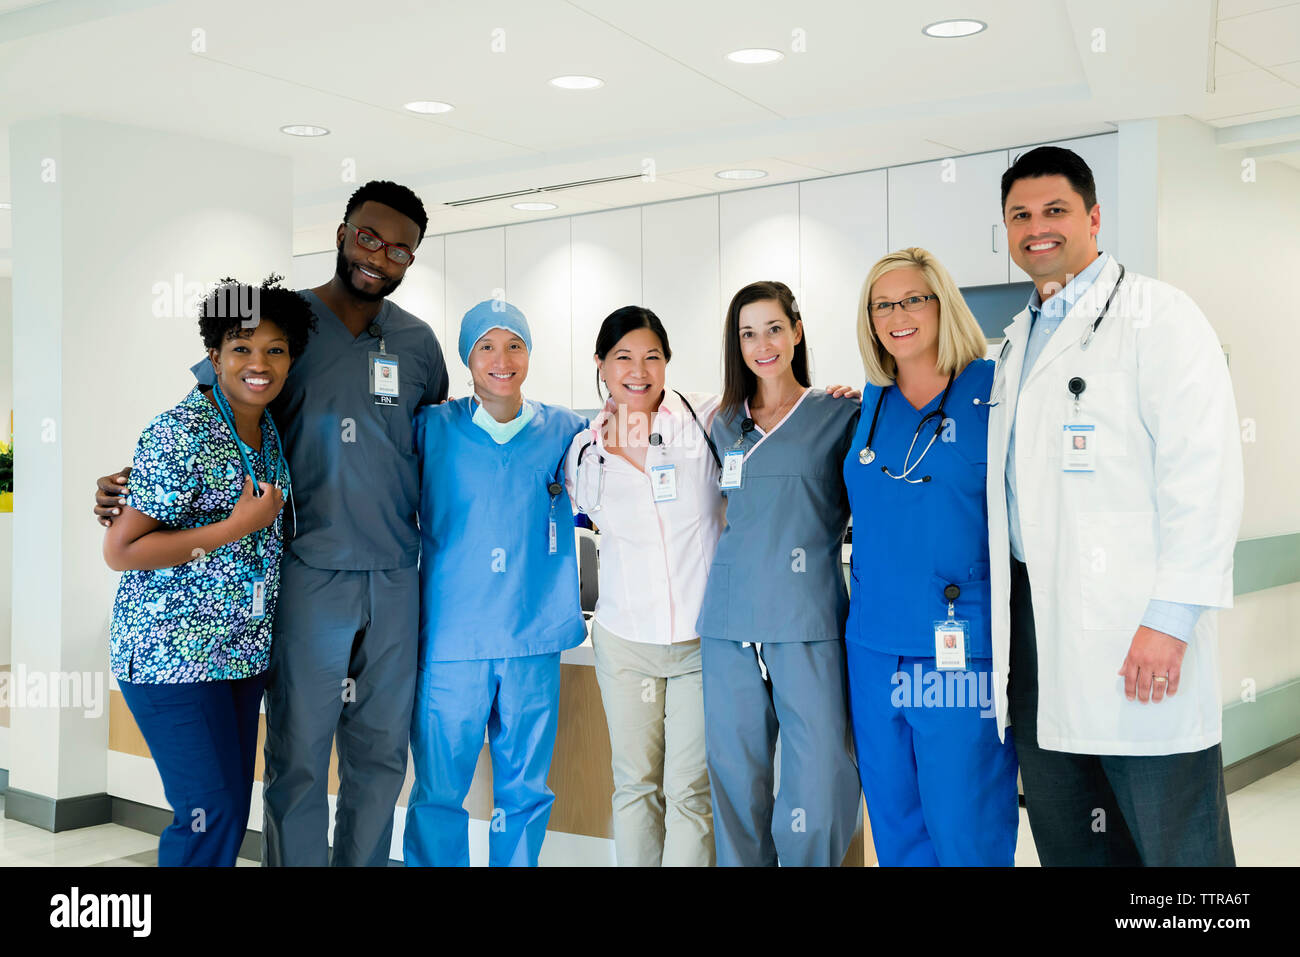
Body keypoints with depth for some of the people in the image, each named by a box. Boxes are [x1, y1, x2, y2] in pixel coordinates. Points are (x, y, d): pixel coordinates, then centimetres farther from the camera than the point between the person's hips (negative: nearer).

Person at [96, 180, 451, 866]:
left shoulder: (417, 342, 10)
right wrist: (136, 481, -11)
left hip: (396, 579, 4)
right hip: (309, 574, -4)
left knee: (381, 754, 12)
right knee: (299, 759, 1)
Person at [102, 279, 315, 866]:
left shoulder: (268, 431, 8)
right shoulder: (181, 434, -18)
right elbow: (120, 552, -18)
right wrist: (236, 527, -20)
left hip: (241, 650, 8)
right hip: (172, 651, -8)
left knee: (233, 805, 13)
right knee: (210, 813, -7)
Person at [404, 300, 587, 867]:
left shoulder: (564, 431, 7)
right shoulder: (431, 429, 3)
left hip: (535, 642, 2)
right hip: (450, 642, -2)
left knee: (525, 791, 11)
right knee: (438, 790, 2)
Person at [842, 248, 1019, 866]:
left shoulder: (996, 392, -4)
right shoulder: (872, 405, 12)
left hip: (963, 654, -5)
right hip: (875, 651, 6)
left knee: (967, 837, 1)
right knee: (896, 831, 15)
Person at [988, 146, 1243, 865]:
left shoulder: (1157, 314, -5)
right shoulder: (1019, 338, 19)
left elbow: (1202, 473, -14)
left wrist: (1170, 619, -19)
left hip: (1135, 632, -7)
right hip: (1034, 613, 7)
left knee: (1174, 844, -1)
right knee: (1064, 836, 13)